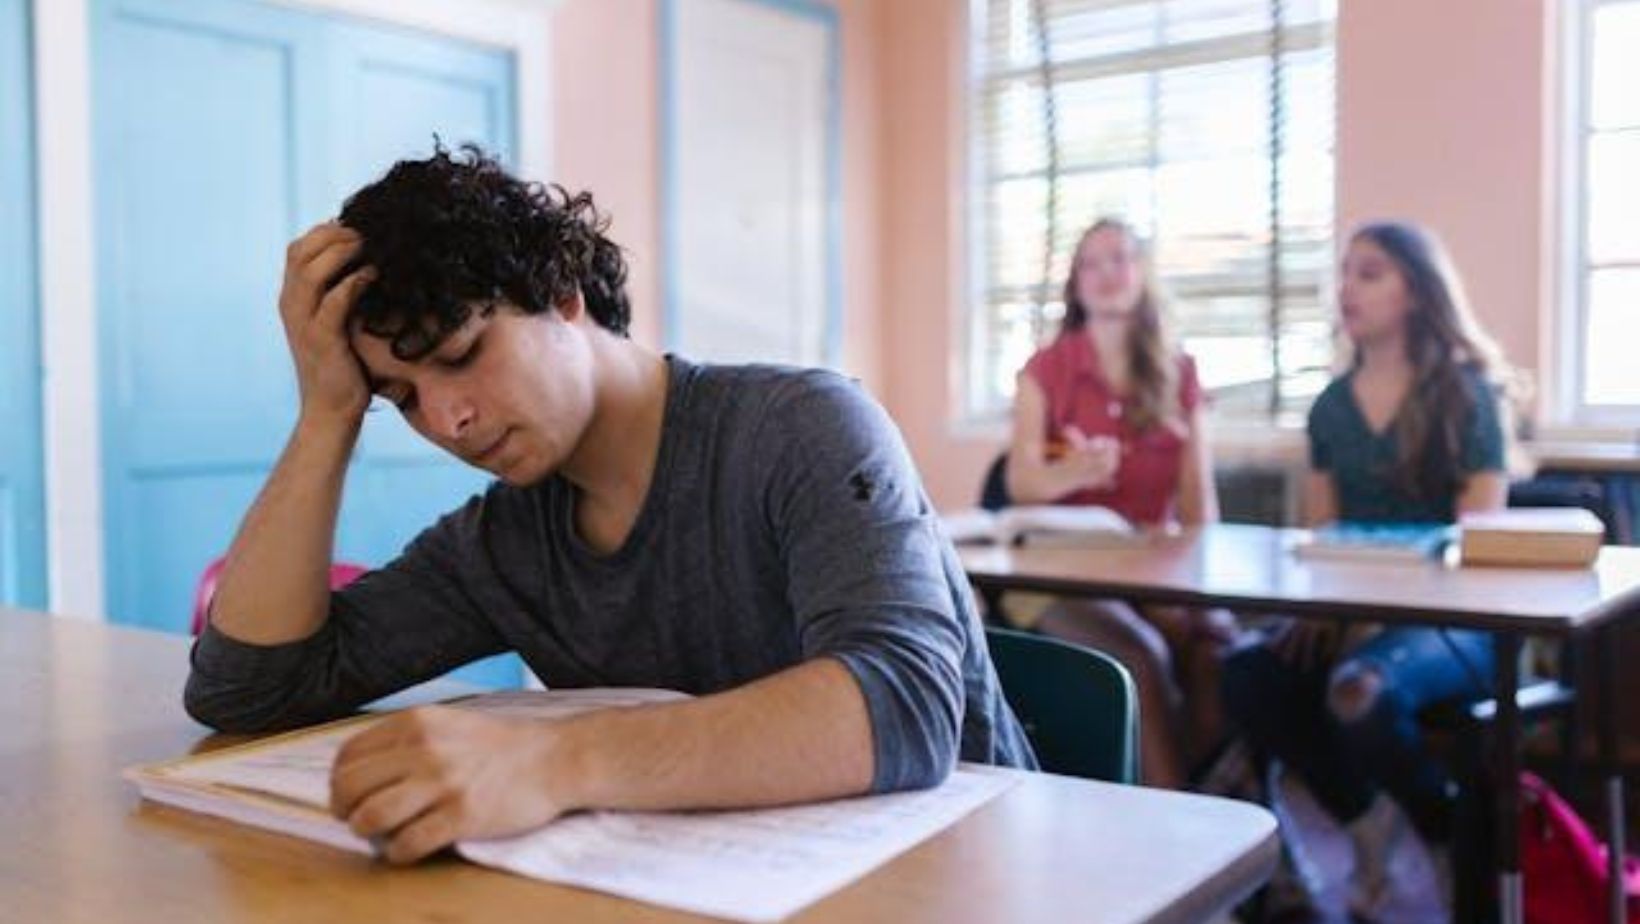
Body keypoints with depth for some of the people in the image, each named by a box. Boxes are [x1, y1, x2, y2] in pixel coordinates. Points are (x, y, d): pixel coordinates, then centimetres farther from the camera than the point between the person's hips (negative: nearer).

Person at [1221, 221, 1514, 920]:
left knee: (1358, 692, -36)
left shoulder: (1468, 392, -2)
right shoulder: (1332, 405, 13)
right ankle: (1368, 822, -1)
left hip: (1450, 618, -4)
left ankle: (1457, 839, -1)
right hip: (1351, 607, 4)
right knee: (1248, 674, -26)